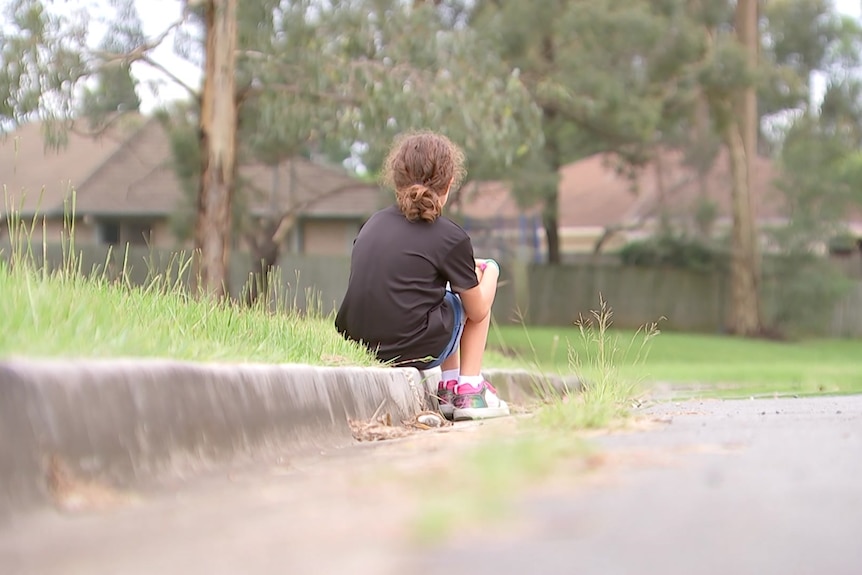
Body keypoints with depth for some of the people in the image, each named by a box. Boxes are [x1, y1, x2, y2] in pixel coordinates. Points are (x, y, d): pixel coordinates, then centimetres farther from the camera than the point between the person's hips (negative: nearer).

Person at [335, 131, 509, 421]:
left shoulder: (372, 223, 11)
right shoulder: (451, 237, -5)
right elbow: (478, 311, 3)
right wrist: (488, 271, 26)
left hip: (360, 345, 6)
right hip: (413, 351, -6)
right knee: (483, 272, 16)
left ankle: (448, 388, 29)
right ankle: (469, 391, 12)